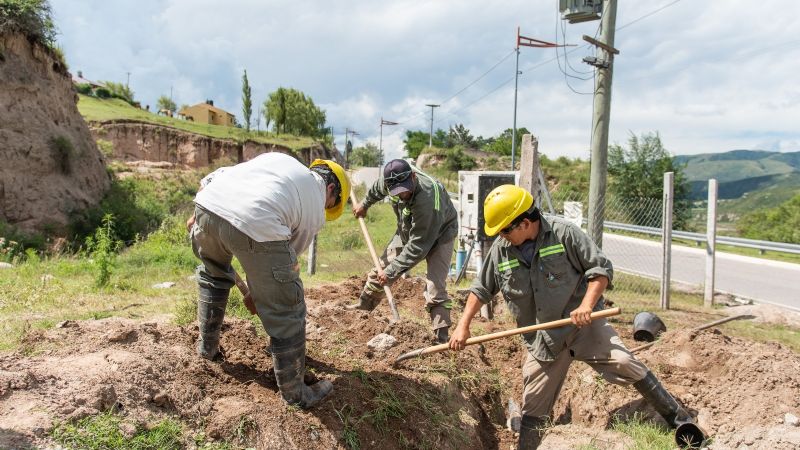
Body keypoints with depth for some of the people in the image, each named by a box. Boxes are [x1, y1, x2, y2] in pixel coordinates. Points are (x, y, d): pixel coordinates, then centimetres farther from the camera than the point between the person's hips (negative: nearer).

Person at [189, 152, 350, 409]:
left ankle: (207, 346, 54)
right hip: (255, 224, -6)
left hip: (207, 204, 6)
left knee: (213, 273, 37)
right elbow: (289, 260, 27)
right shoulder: (316, 212, 22)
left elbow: (219, 174, 28)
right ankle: (295, 394, 25)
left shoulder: (278, 158, 34)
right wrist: (258, 292, 40)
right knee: (286, 314, 11)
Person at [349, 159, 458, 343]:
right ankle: (362, 306, 32)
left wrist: (391, 271, -32)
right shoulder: (391, 179, -23)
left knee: (435, 289, -19)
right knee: (381, 269, 10)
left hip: (438, 235, -6)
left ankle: (441, 339, -13)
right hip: (408, 230, 7)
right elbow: (377, 188, 6)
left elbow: (418, 246, -37)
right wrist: (364, 204, 22)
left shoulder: (427, 200, -44)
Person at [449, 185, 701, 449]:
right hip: (541, 342, 3)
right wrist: (463, 326, 4)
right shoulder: (499, 250, -1)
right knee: (534, 409, 9)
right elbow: (481, 289, 11)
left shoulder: (563, 233, -11)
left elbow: (601, 268, -7)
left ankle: (677, 419, -1)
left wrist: (586, 305, -21)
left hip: (582, 325, -3)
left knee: (624, 363, -20)